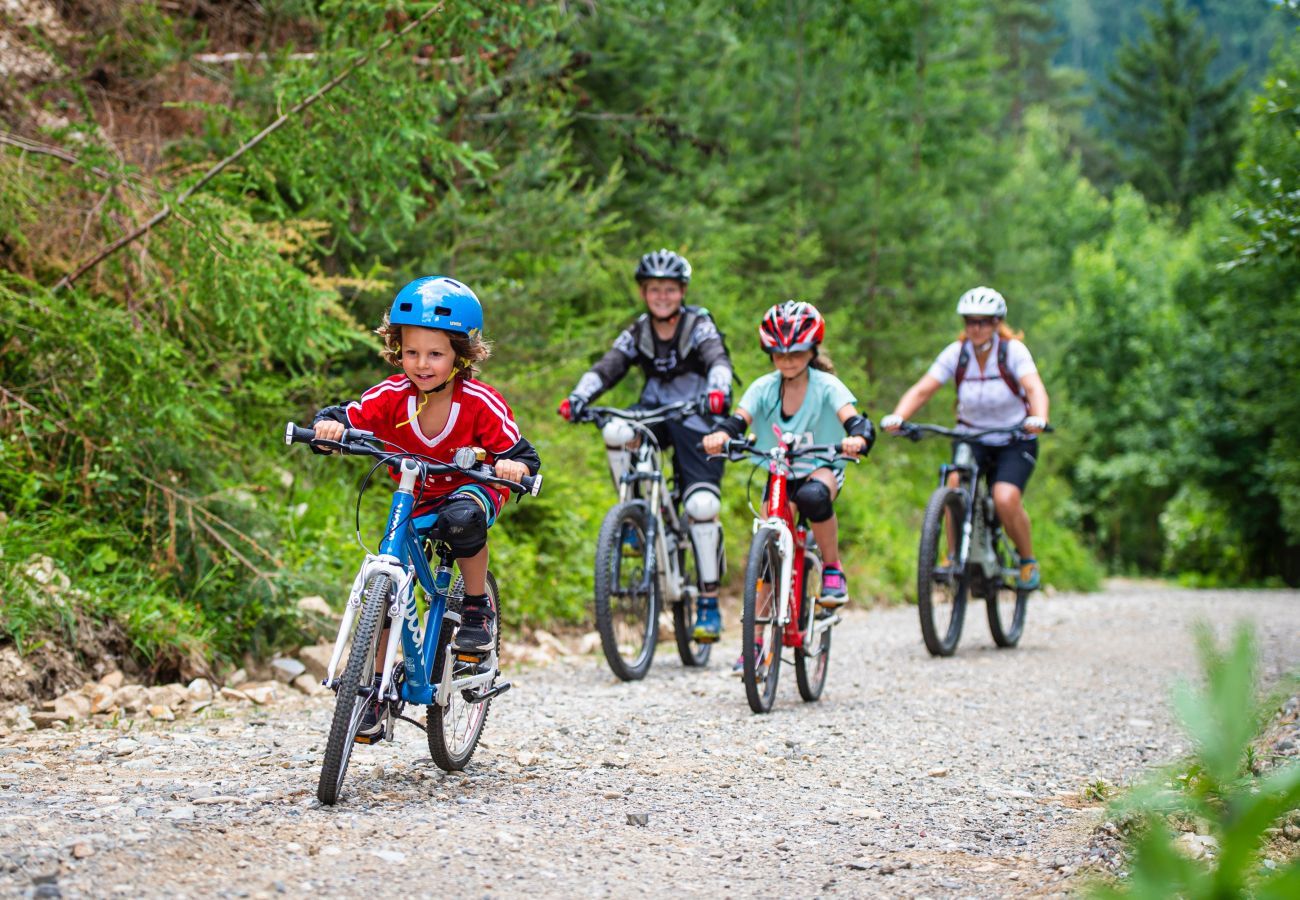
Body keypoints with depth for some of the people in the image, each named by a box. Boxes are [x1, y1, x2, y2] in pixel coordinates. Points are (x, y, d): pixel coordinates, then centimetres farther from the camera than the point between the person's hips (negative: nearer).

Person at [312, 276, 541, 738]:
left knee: (462, 517, -39)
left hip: (475, 489, -3)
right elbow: (347, 418, -22)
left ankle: (477, 608, -14)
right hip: (416, 503, 3)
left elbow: (524, 457, -24)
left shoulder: (481, 403, -24)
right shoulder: (392, 396, -18)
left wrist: (513, 467, -48)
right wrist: (329, 424, -46)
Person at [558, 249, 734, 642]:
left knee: (701, 506, -18)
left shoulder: (699, 326, -7)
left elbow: (719, 361, -26)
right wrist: (578, 398, -32)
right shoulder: (637, 333, 3)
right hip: (655, 411, 3)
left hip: (698, 419, -3)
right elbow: (607, 368, -11)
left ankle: (709, 602, -7)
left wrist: (717, 390, -50)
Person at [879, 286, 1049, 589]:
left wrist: (1038, 419, -52)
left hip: (1015, 441, -2)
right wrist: (897, 417, -36)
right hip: (971, 437, 2)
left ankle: (1028, 561, 2)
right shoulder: (956, 353, -9)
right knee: (956, 483, -29)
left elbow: (1035, 387, -30)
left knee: (1005, 498, -25)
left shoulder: (1013, 350, -15)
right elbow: (922, 390, -17)